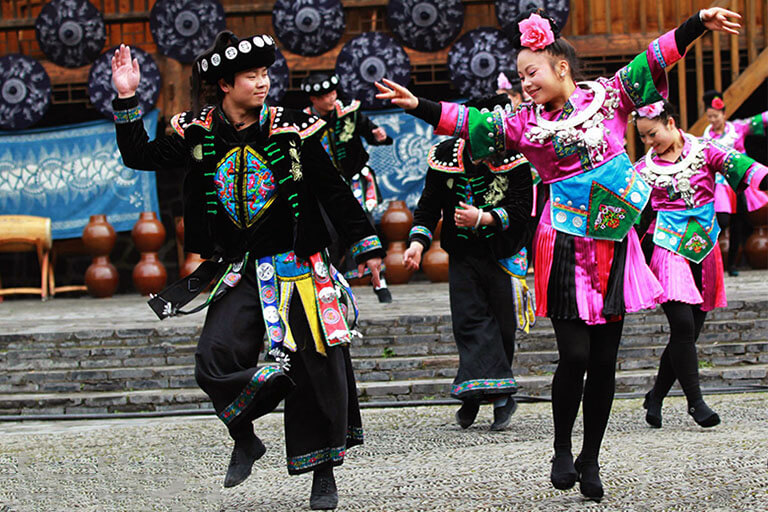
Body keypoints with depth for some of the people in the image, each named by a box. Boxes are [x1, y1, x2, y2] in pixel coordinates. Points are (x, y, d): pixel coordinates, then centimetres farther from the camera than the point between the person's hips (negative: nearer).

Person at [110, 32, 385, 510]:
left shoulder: (290, 129, -4)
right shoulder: (199, 134, 3)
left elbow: (334, 191, 2)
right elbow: (141, 157, 8)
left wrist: (367, 246, 3)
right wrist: (128, 100, -1)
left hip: (298, 267, -1)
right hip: (241, 273, 1)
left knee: (317, 366, -1)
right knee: (215, 361, -16)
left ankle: (324, 472, 15)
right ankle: (245, 439, 12)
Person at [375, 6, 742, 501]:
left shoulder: (608, 96, 5)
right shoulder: (525, 123, 3)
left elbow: (655, 59, 4)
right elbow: (469, 122, -3)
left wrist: (700, 22, -3)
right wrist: (419, 106, -15)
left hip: (614, 241, 2)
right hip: (565, 246, -2)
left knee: (605, 359, 5)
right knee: (575, 355, -9)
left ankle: (591, 459, 17)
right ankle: (562, 450, 12)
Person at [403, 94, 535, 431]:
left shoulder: (514, 158, -11)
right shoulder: (445, 157, -5)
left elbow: (521, 210, -15)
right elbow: (428, 206, 1)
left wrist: (482, 219, -28)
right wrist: (418, 241, -14)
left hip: (503, 254, -1)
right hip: (463, 256, 1)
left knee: (501, 325, 2)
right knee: (469, 319, -11)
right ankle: (500, 394, -10)